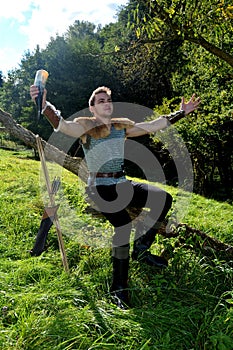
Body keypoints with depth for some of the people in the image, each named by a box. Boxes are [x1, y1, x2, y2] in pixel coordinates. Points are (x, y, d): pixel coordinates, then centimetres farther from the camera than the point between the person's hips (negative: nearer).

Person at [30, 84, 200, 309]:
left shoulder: (122, 126, 14)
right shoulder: (86, 127, -2)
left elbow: (154, 126, 17)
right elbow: (62, 125, -22)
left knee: (164, 198, -9)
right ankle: (119, 289, -10)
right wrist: (45, 105, -40)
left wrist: (181, 113, 17)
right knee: (123, 225, -25)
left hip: (123, 185, 7)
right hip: (101, 189, -6)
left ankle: (141, 249, 3)